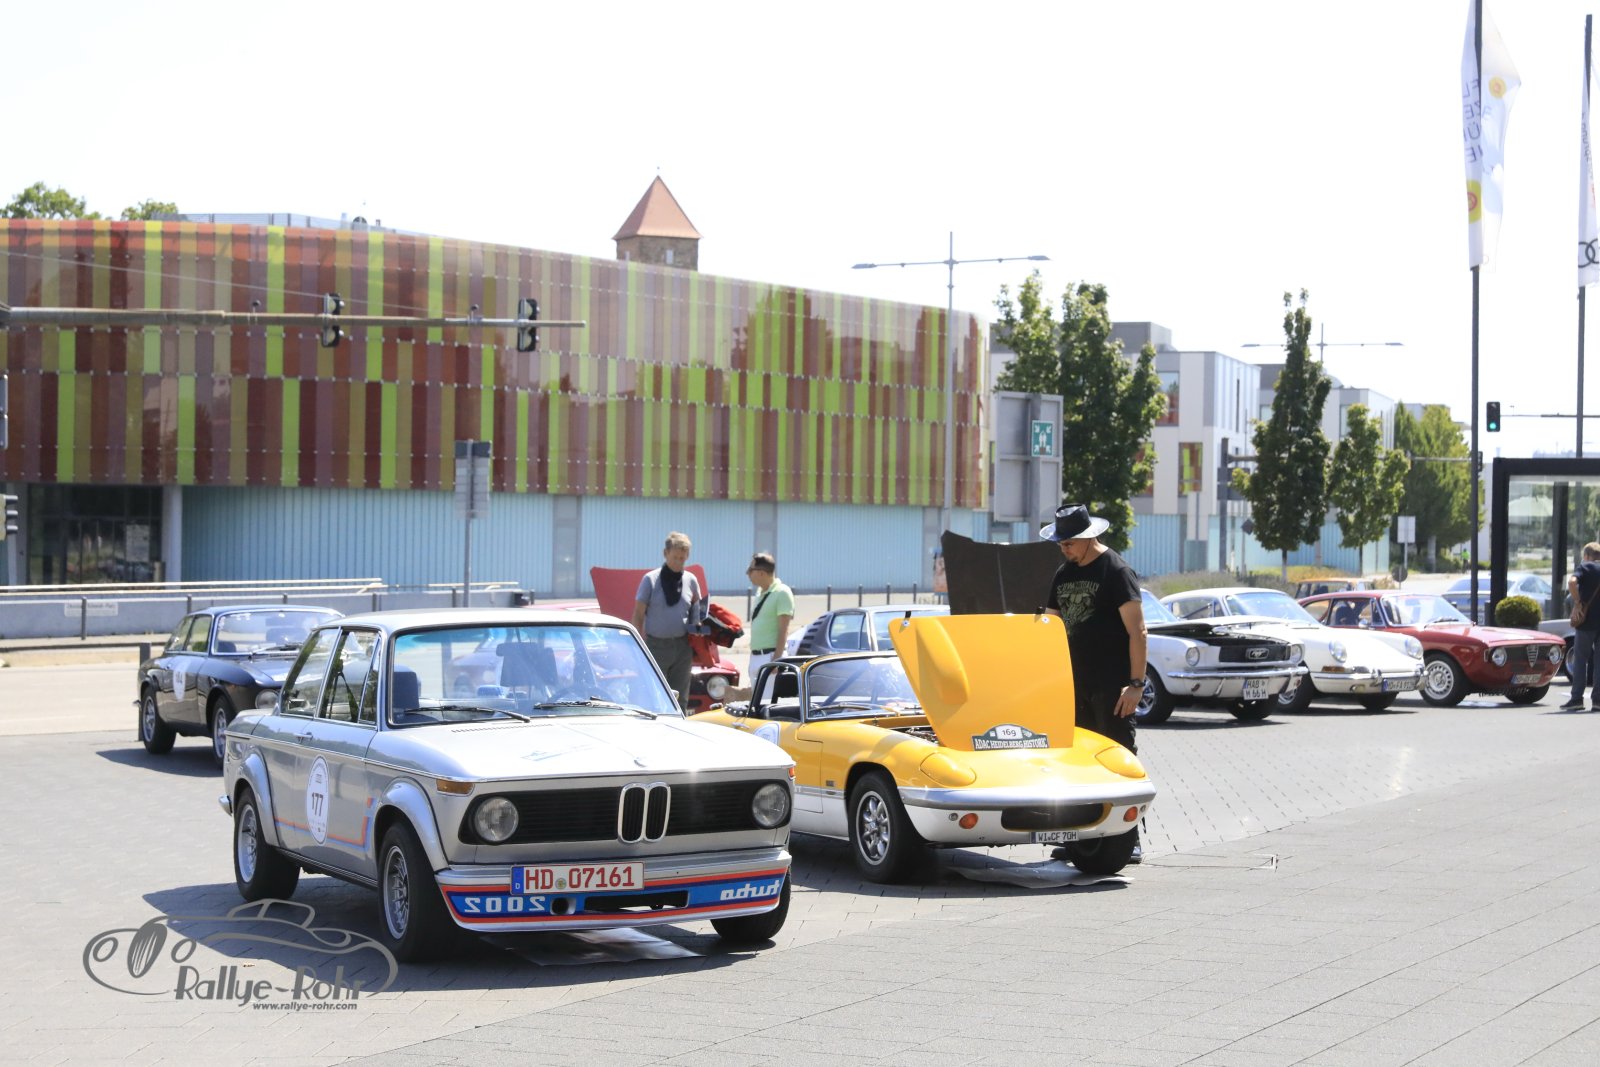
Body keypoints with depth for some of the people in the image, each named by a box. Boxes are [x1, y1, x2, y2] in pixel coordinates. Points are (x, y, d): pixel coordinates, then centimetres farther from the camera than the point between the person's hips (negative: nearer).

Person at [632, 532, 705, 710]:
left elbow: (697, 610, 19)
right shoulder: (650, 580, -2)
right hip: (656, 646, -3)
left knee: (681, 700, 6)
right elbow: (638, 615, -1)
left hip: (682, 646, 3)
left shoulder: (691, 581, 7)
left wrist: (698, 624, -3)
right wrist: (640, 647, -7)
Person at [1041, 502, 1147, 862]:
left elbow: (1136, 630, -10)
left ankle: (1130, 841, -5)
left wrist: (1136, 683, -17)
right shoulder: (1064, 574, 15)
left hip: (1112, 687, -7)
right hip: (1075, 684, 7)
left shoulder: (1116, 570, -6)